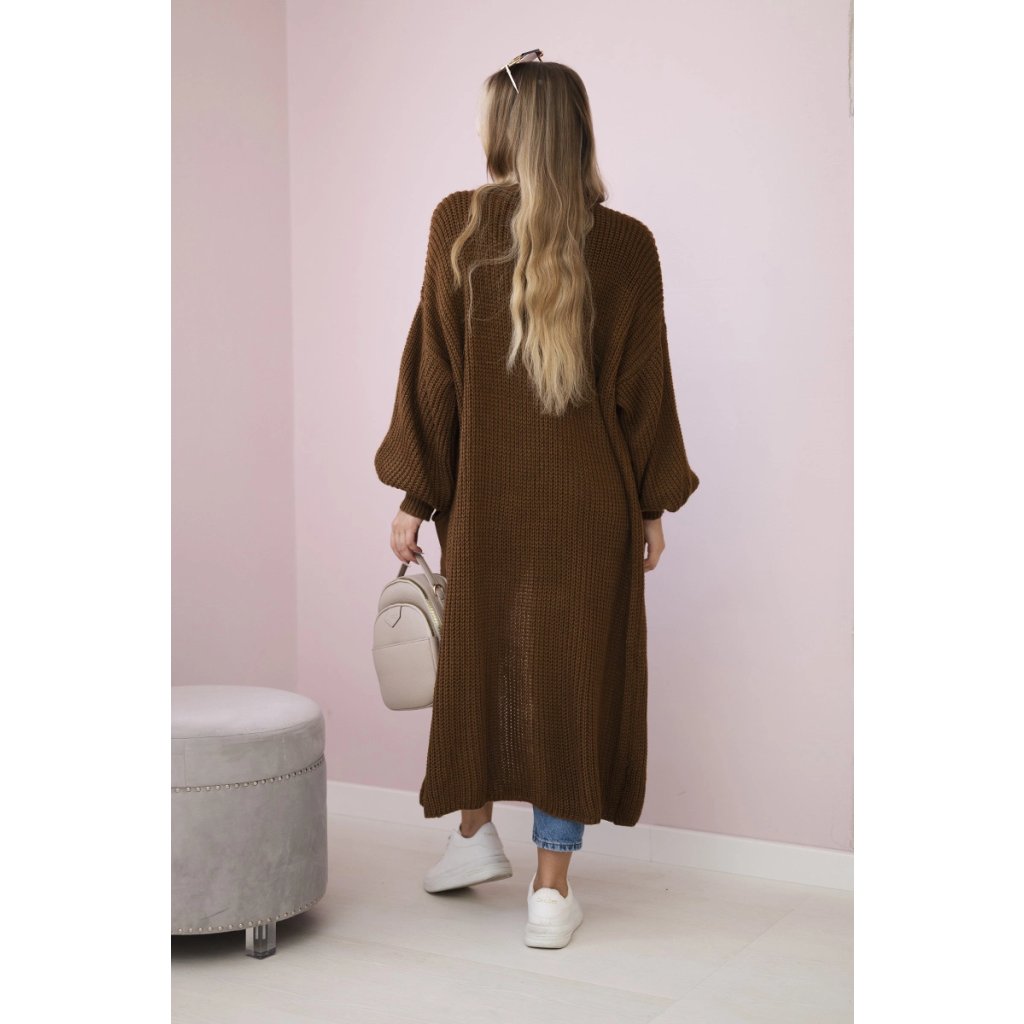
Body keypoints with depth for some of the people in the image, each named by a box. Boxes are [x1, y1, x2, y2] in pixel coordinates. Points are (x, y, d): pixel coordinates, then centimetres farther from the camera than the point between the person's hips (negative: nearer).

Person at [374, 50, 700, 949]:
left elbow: (433, 369, -6)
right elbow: (644, 385, -2)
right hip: (589, 500, 0)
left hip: (483, 491, 0)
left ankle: (476, 833, 28)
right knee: (572, 671, 6)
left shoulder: (459, 224, -6)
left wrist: (413, 498, 1)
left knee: (477, 656, 21)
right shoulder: (626, 243, -5)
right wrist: (654, 505, 8)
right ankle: (552, 887, 10)